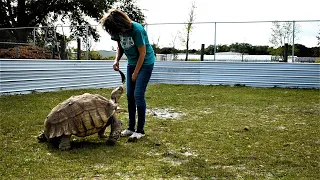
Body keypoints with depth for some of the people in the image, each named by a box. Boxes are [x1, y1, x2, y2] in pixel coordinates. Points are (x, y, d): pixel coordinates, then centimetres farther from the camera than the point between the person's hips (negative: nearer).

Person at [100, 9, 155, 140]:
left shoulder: (137, 29, -27)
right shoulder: (118, 31, -8)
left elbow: (142, 53, -20)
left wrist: (135, 73, -14)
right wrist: (117, 60, -11)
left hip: (145, 63, -7)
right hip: (132, 63, 7)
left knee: (138, 95, -11)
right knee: (130, 95, 5)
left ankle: (140, 130, -2)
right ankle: (131, 127, 15)